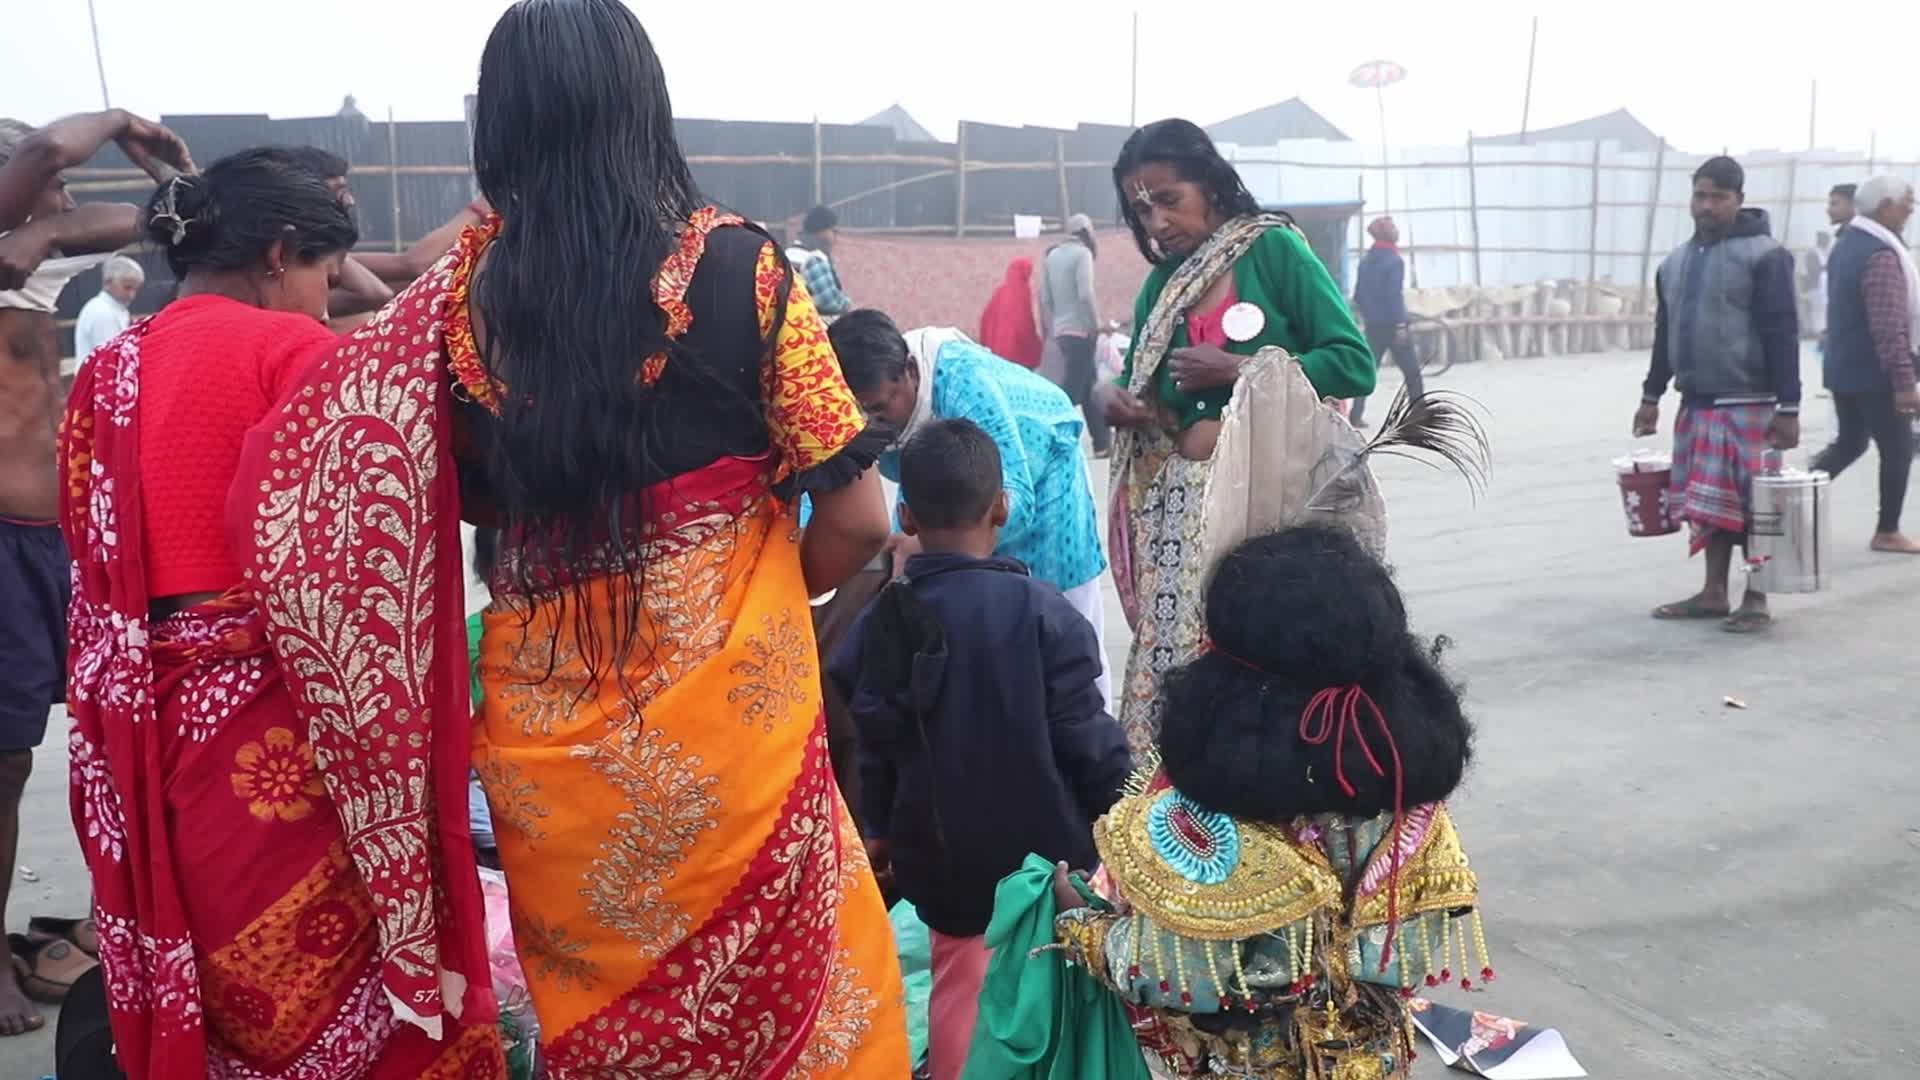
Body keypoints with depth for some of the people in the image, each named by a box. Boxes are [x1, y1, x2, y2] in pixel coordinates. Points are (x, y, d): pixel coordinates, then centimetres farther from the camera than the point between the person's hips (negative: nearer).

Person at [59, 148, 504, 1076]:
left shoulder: (103, 376, 12)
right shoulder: (290, 348, -9)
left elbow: (94, 586, 14)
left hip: (141, 743, 7)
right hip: (275, 734, -7)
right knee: (338, 1004, 5)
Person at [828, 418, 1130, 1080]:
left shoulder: (881, 622, -6)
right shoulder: (1041, 611, -18)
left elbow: (876, 744, 3)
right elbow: (1084, 735, -14)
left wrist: (879, 829, 18)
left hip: (941, 850, 3)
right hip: (1042, 841, -2)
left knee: (958, 978, 19)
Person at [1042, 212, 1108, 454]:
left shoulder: (1053, 255, 13)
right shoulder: (1082, 253, -7)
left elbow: (1045, 298, 12)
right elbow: (1085, 293, -17)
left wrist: (1052, 329, 17)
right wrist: (1096, 323, -8)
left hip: (1061, 331, 8)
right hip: (1080, 330, -8)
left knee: (1090, 387, 14)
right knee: (1073, 391, -7)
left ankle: (1103, 442, 19)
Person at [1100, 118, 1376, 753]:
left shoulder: (1274, 249, -2)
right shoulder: (1160, 283, 15)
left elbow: (1356, 366, -8)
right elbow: (1142, 390, 22)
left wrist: (1236, 370, -11)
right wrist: (1121, 405, -2)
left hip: (1270, 497, -5)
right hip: (1180, 507, 5)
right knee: (1168, 666, -1)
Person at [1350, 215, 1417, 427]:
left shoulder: (1365, 260, 7)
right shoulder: (1394, 260, -12)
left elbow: (1357, 296, 10)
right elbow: (1395, 296, -18)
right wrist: (1401, 324, -18)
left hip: (1373, 324, 6)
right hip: (1393, 324, -6)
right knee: (1411, 370, 7)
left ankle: (1356, 415, -2)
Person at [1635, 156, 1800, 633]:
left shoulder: (1764, 255, -7)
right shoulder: (1675, 261, 13)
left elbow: (1782, 335, -12)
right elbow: (1664, 334, 19)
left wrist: (1788, 408, -16)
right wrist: (1651, 396, 16)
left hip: (1747, 404, -6)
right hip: (1696, 403, 6)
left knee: (1749, 503, -3)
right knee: (1709, 502, 10)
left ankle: (1756, 598, 7)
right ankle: (1714, 593, 18)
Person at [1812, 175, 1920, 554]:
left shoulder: (1847, 243, 10)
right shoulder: (1881, 255, -21)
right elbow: (1889, 326, -27)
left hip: (1842, 367, 9)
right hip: (1873, 373, -9)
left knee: (1849, 442, 18)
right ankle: (1887, 533, 12)